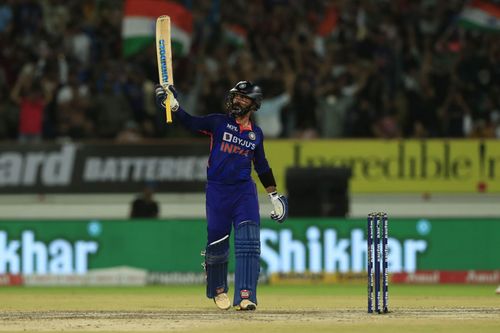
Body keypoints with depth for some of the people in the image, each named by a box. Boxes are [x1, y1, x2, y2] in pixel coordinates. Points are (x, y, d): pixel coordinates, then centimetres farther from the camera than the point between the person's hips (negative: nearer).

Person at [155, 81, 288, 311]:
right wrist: (173, 105, -26)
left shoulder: (256, 133, 11)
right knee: (216, 243, 3)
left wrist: (274, 195, 20)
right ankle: (218, 289, 28)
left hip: (244, 190, 2)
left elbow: (261, 166, 20)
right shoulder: (219, 122, 3)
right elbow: (191, 123, -9)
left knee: (248, 242, -14)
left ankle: (245, 296, -17)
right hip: (217, 189, -2)